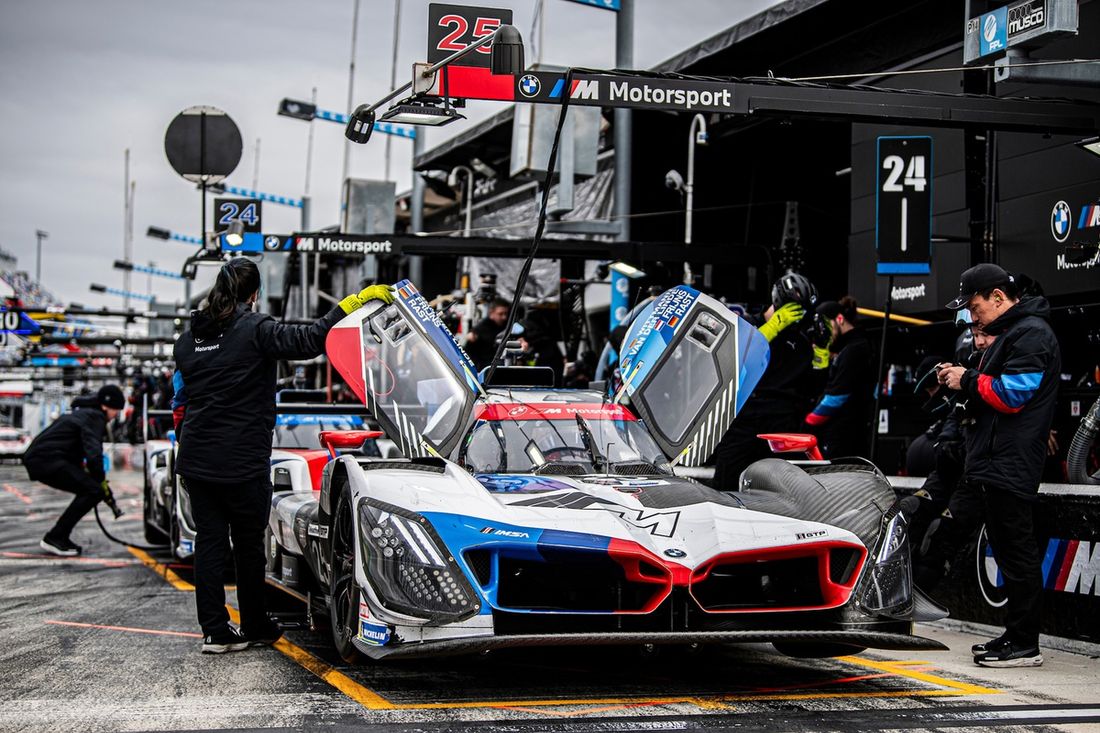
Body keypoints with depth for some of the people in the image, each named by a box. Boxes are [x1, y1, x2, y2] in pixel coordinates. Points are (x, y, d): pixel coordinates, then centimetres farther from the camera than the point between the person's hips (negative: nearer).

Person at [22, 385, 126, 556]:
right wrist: (102, 481, -9)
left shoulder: (83, 413, 24)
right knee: (94, 490, -14)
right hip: (47, 460, -10)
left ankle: (59, 537, 14)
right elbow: (94, 455, -21)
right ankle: (54, 538, -13)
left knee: (88, 489, 15)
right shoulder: (94, 418, -9)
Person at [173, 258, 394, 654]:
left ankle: (214, 631, 7)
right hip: (242, 459, -5)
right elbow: (307, 341, -22)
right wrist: (353, 303, -18)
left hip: (195, 458, 5)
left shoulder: (188, 338, 9)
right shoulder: (255, 329, -11)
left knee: (209, 540, 8)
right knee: (248, 543, 9)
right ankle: (255, 627, 21)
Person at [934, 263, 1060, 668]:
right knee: (1009, 550, 13)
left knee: (1017, 551, -7)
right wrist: (964, 380, 11)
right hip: (993, 463, 11)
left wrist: (969, 380, -9)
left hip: (1010, 464, -11)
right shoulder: (1010, 334, 22)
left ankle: (1024, 645, -4)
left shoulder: (1031, 334, -12)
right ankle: (1015, 636, 19)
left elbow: (1011, 394, -20)